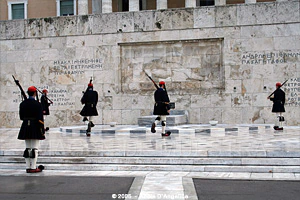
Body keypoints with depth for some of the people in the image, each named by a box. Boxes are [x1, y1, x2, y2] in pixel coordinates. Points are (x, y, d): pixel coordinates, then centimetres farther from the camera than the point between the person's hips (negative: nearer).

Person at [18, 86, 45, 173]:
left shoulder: (22, 104, 4)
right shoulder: (37, 104, -13)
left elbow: (21, 117, 9)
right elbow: (40, 119, -15)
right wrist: (42, 130, -10)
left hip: (25, 127, 5)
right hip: (35, 128, -5)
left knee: (27, 148, 12)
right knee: (34, 148, 1)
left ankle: (28, 167, 16)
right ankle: (33, 168, 4)